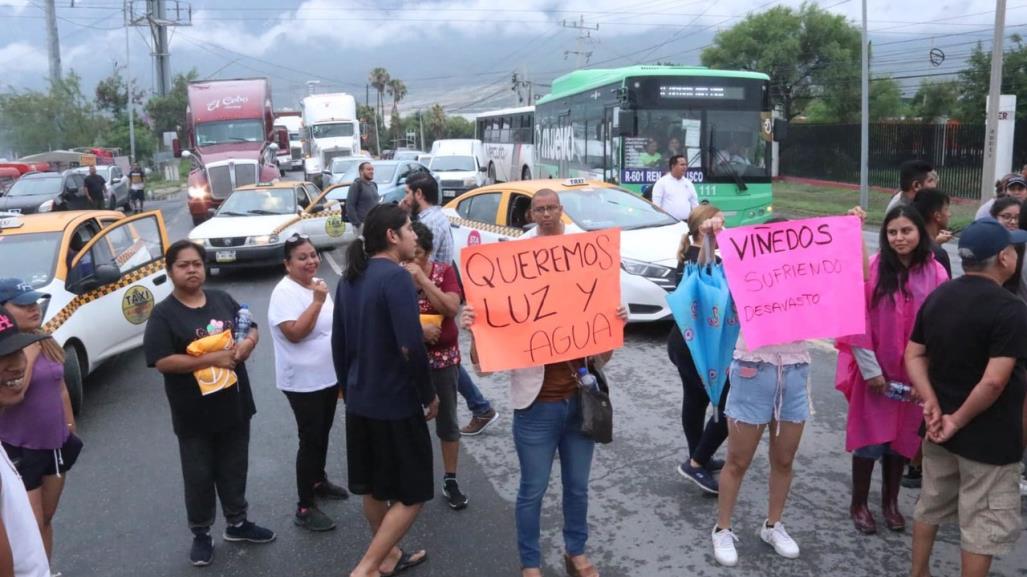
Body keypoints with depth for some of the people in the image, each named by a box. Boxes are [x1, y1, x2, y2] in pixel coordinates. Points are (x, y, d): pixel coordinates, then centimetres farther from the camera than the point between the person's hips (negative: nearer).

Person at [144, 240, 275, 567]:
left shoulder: (222, 299, 4)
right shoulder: (164, 313, -11)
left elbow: (252, 329, 12)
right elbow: (163, 362, -19)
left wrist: (247, 343, -12)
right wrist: (211, 359, -24)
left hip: (234, 404, 4)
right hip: (195, 413, -4)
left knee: (234, 468, 18)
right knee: (199, 475, 10)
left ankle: (237, 523, 36)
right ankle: (201, 534, 28)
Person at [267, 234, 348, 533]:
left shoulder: (317, 284, 7)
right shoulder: (284, 292, -19)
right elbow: (294, 333, -29)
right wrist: (317, 302, -29)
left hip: (329, 375, 8)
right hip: (303, 382, -8)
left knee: (323, 434, 20)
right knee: (310, 440, -3)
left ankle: (319, 481, 40)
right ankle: (305, 508, 6)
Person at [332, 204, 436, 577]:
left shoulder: (350, 279, 7)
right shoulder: (396, 276, -19)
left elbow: (339, 344, 13)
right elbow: (411, 346, -27)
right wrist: (429, 395, -13)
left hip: (360, 401, 9)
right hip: (396, 402, -8)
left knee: (373, 487, 21)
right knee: (411, 494, 5)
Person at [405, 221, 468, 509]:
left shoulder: (445, 272, -4)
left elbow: (451, 308, -19)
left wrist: (422, 279, -22)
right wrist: (418, 329, -23)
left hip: (443, 357, 0)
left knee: (447, 421, 10)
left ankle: (450, 481, 24)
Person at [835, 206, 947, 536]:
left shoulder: (936, 275, -4)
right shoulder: (872, 269, -10)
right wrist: (870, 369, -11)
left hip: (914, 375, 2)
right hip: (874, 372, -2)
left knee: (902, 438, 14)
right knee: (869, 438, 6)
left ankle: (890, 501, 32)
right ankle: (859, 504, 23)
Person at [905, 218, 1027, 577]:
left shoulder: (937, 297, 3)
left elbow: (913, 355, 4)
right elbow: (993, 382, -27)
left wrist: (932, 403, -5)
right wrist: (959, 420, -15)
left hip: (940, 429, 7)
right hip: (990, 440, -7)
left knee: (930, 507, 21)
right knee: (983, 526, 8)